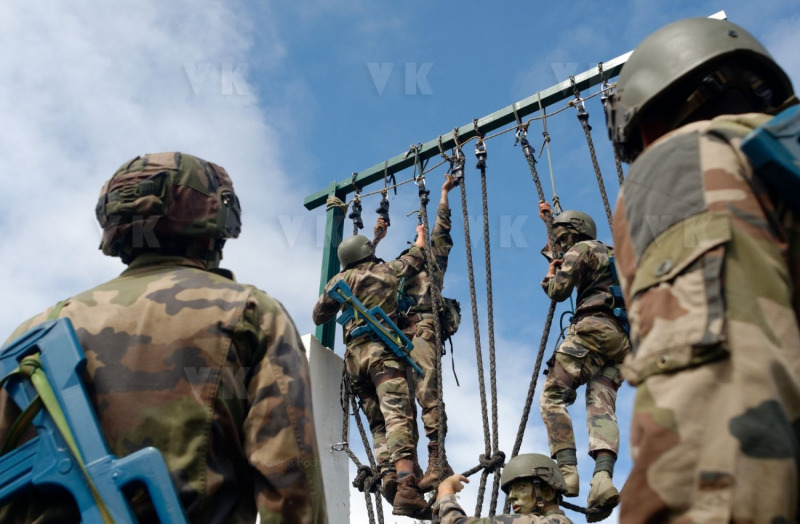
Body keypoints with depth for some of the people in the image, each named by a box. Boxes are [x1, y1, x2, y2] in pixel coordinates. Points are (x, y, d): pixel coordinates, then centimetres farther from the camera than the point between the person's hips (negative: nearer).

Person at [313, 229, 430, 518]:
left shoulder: (338, 280, 17)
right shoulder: (386, 270, 12)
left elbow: (319, 316, 26)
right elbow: (414, 259, 28)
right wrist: (421, 239, 47)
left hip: (354, 354, 4)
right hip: (381, 350, -4)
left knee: (378, 423, 8)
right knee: (398, 416, -19)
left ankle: (389, 477, -15)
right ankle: (405, 487, -35)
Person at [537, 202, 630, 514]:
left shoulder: (582, 248, 6)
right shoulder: (610, 253, 32)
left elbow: (558, 291, -3)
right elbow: (563, 253, 51)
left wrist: (550, 275, 19)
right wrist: (549, 219, 59)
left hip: (593, 329, -8)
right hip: (622, 339, 8)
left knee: (552, 395, -7)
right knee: (602, 407, -7)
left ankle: (567, 471, -21)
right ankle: (603, 476, -29)